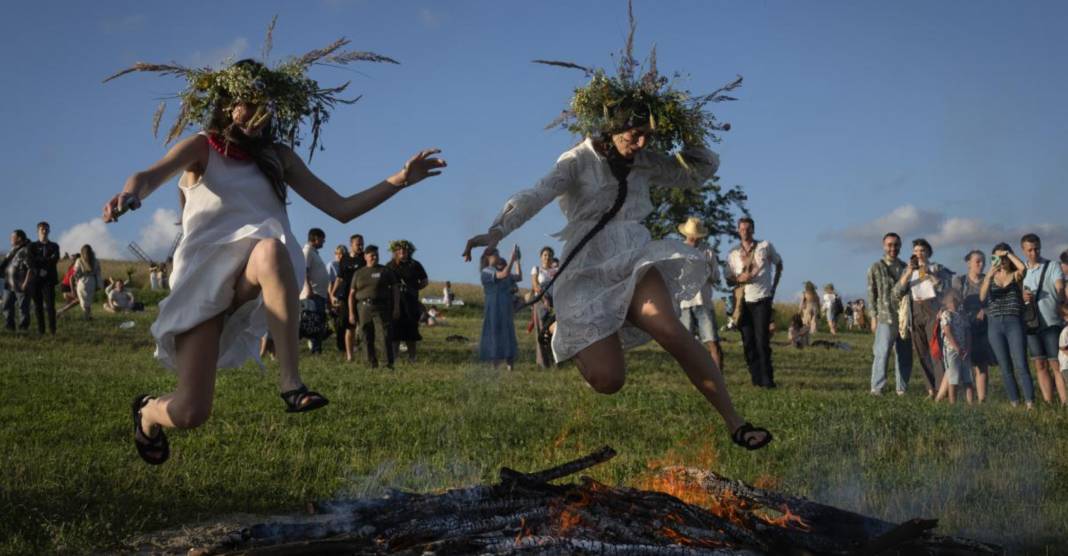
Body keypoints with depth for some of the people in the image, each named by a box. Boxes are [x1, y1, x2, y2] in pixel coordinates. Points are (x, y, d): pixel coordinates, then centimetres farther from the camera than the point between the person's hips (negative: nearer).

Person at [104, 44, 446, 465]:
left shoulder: (277, 157, 15)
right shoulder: (202, 148, 5)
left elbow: (342, 208, 12)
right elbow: (151, 174, -16)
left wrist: (401, 179, 2)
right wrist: (130, 194, -41)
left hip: (249, 279, 2)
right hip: (202, 279, -2)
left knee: (272, 249, -38)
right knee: (191, 412, -13)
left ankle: (290, 382, -35)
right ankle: (147, 413, 27)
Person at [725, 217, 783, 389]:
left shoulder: (766, 246, 4)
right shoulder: (733, 254, 8)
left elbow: (778, 264, 18)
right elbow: (729, 279, 9)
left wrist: (774, 286, 10)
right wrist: (739, 279, -13)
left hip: (762, 299, -3)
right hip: (743, 301, 3)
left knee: (762, 340, -10)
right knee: (748, 342, 3)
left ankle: (767, 379, -9)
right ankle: (756, 377, 12)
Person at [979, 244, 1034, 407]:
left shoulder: (1016, 275, 6)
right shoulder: (990, 277, 12)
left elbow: (1023, 267, -18)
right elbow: (982, 297, -6)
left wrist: (1008, 253, -7)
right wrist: (989, 275, -18)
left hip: (1014, 324, -3)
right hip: (995, 325, 3)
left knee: (1021, 366, -11)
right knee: (1005, 368, 4)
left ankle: (1030, 403, -12)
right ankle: (1014, 403, 9)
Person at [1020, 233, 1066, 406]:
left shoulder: (1052, 266, 2)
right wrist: (1022, 297, -8)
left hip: (1051, 322, -4)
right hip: (1030, 323, 4)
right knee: (1040, 365, 6)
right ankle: (1048, 404, 10)